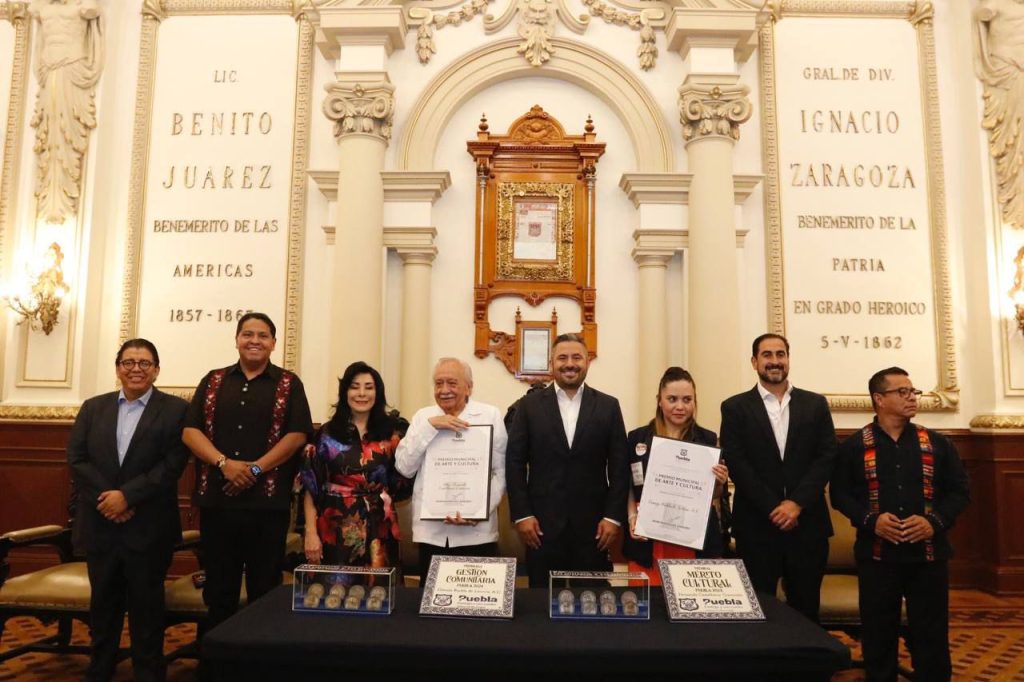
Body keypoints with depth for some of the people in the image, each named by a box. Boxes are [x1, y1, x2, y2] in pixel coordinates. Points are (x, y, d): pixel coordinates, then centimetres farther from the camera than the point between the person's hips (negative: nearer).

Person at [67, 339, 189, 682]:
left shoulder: (175, 410, -3)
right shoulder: (93, 408, 9)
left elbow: (173, 464, -11)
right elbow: (76, 459, 1)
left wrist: (127, 495, -17)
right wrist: (106, 498, -12)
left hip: (148, 527, -3)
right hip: (100, 523, 4)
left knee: (146, 605, 6)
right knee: (103, 602, 16)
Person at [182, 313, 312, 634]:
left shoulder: (288, 384, 4)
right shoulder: (213, 381, 11)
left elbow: (297, 435, -5)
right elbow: (190, 430, 3)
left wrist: (256, 468, -13)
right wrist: (224, 463, -12)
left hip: (268, 501, -2)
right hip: (216, 499, 2)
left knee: (265, 587, 7)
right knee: (218, 587, 13)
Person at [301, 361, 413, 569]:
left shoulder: (390, 432, 5)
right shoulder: (327, 433, 1)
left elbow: (402, 483, 4)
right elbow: (311, 487, -1)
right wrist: (311, 533, -7)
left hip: (378, 531, 1)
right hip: (336, 529, -1)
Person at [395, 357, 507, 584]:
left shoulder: (491, 415, 2)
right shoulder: (423, 416, 8)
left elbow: (501, 472, 0)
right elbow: (404, 467, -2)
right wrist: (430, 426, -12)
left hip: (477, 532, -2)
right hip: (431, 531, 2)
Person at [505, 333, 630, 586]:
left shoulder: (608, 406, 5)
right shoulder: (529, 405, 3)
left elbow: (619, 467, 3)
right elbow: (514, 463, 1)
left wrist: (614, 517, -3)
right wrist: (521, 515, -5)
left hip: (593, 523, 1)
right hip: (542, 523, 0)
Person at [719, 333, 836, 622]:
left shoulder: (815, 404, 9)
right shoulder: (735, 408, 3)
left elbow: (827, 457, 1)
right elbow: (736, 463, -4)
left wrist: (796, 503, -10)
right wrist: (773, 508, -11)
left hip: (807, 523, 2)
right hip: (757, 525, -2)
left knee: (805, 609, 10)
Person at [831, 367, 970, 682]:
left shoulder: (937, 443, 6)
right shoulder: (854, 446, 0)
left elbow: (960, 491, 6)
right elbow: (840, 493, 0)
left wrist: (935, 521, -11)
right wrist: (870, 520, -16)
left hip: (929, 554, 2)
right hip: (877, 555, -1)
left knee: (931, 634, 8)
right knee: (878, 633, 7)